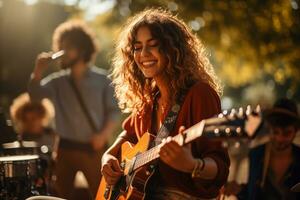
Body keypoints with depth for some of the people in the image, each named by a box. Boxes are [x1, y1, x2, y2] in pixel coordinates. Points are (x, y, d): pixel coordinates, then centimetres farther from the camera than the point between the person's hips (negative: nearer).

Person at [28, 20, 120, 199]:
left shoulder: (102, 79, -1)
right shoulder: (58, 81, 7)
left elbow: (114, 111, -3)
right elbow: (35, 94, -5)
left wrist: (104, 135, -17)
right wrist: (39, 70, -19)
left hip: (93, 149, -3)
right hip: (66, 149, 4)